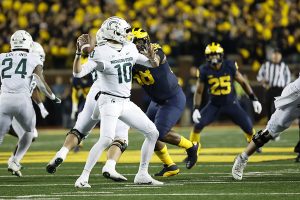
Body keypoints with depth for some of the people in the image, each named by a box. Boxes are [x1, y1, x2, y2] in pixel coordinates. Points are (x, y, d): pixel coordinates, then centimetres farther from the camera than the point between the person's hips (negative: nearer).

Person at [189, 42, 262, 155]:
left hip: (231, 103, 0)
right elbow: (199, 92, -3)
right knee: (198, 123, -20)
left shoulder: (229, 66, -13)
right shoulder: (205, 70, -12)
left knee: (248, 125, -7)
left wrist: (254, 99, -4)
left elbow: (243, 82, -2)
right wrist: (196, 109, -15)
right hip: (214, 105, 0)